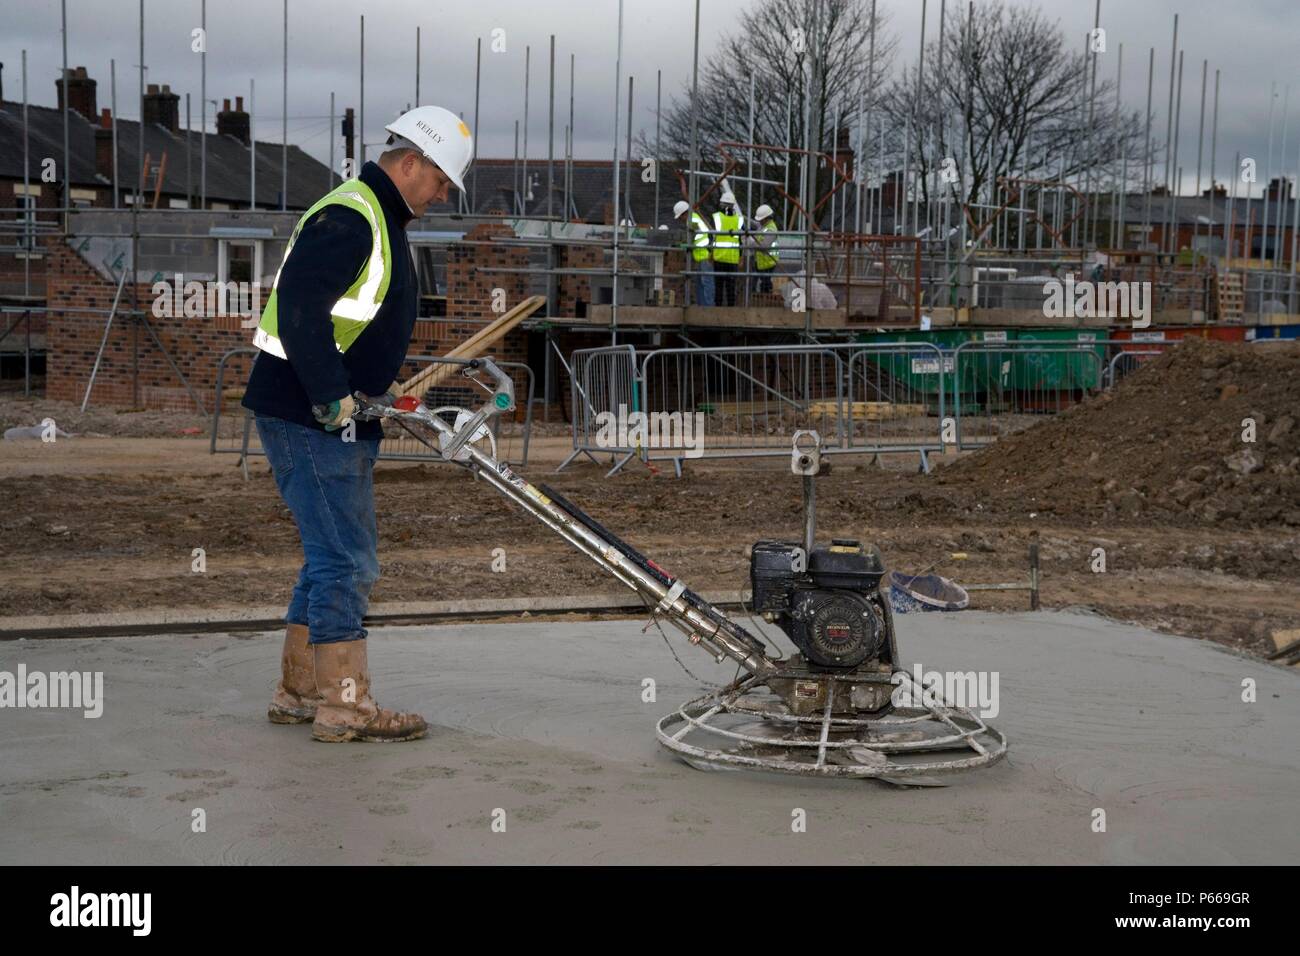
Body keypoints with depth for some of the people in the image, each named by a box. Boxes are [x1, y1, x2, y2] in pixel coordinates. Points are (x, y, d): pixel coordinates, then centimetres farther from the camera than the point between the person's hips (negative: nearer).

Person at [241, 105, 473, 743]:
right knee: (344, 560, -8)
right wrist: (334, 397, -26)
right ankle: (344, 706, -2)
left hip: (337, 420, 11)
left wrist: (378, 392, 17)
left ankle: (298, 692, 23)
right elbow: (299, 305, -26)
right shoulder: (349, 217, -15)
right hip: (308, 419, -11)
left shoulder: (380, 220, 20)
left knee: (339, 557, 15)